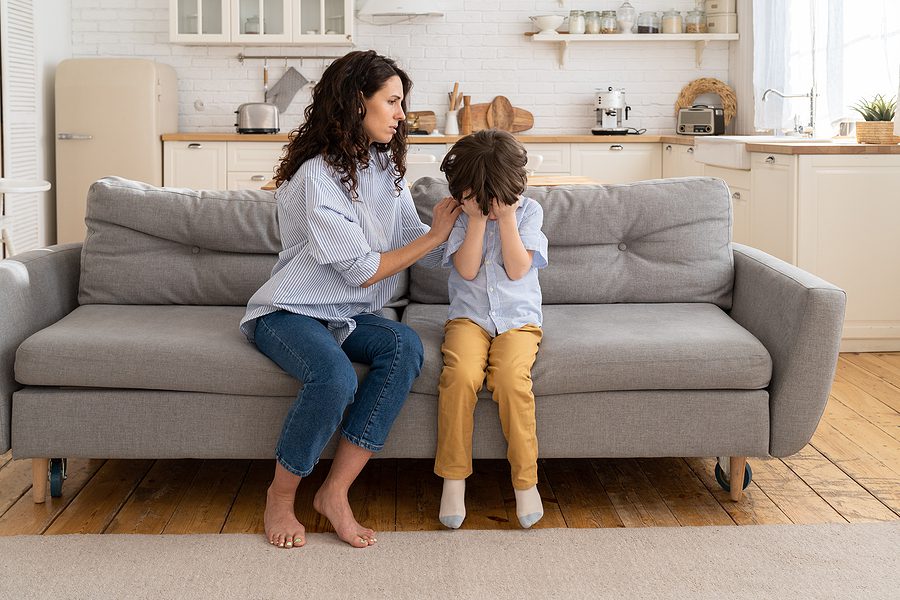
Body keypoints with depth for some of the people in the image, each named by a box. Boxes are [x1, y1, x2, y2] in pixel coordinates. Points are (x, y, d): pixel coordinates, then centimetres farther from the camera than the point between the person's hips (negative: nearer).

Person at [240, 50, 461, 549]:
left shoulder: (387, 167, 8)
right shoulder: (316, 176, -18)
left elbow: (412, 243, 8)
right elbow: (363, 270, -18)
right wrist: (434, 236, -11)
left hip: (348, 317, 7)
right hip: (288, 314, -7)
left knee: (405, 346, -26)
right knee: (336, 378, -37)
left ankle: (335, 492, -21)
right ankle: (281, 495, -10)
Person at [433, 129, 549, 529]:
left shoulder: (528, 211, 1)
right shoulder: (461, 214, 3)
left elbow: (517, 269, -9)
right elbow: (467, 270, -9)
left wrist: (506, 217, -12)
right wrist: (477, 218, -12)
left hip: (518, 319, 0)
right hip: (469, 317, 1)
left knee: (512, 379, -30)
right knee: (461, 375, -30)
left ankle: (525, 479, -16)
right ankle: (453, 478, -17)